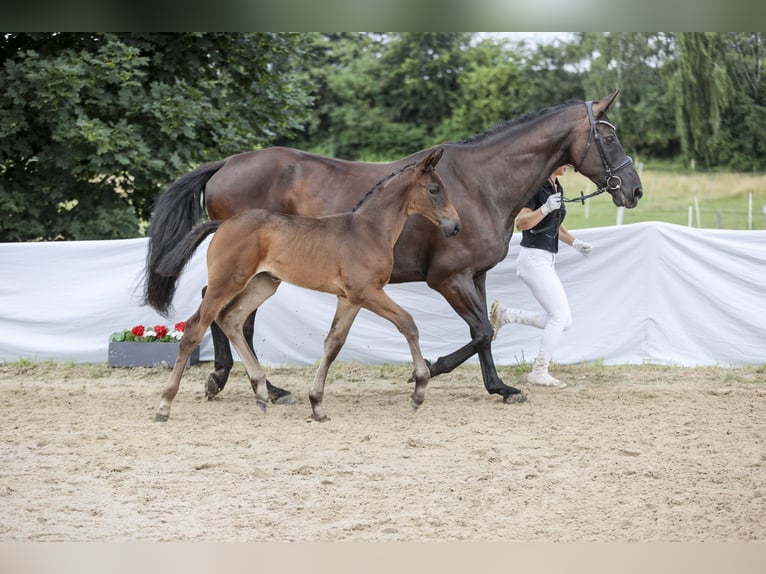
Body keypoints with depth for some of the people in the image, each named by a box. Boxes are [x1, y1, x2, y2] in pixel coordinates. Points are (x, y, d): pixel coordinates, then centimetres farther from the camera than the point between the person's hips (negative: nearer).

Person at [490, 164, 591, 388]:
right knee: (561, 316, -12)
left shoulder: (557, 187, 14)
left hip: (547, 260, 9)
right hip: (533, 258, -9)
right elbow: (521, 223, -19)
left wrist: (574, 242, 12)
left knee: (562, 321, 7)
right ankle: (539, 371, -3)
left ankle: (504, 315, 16)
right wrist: (545, 208, -32)